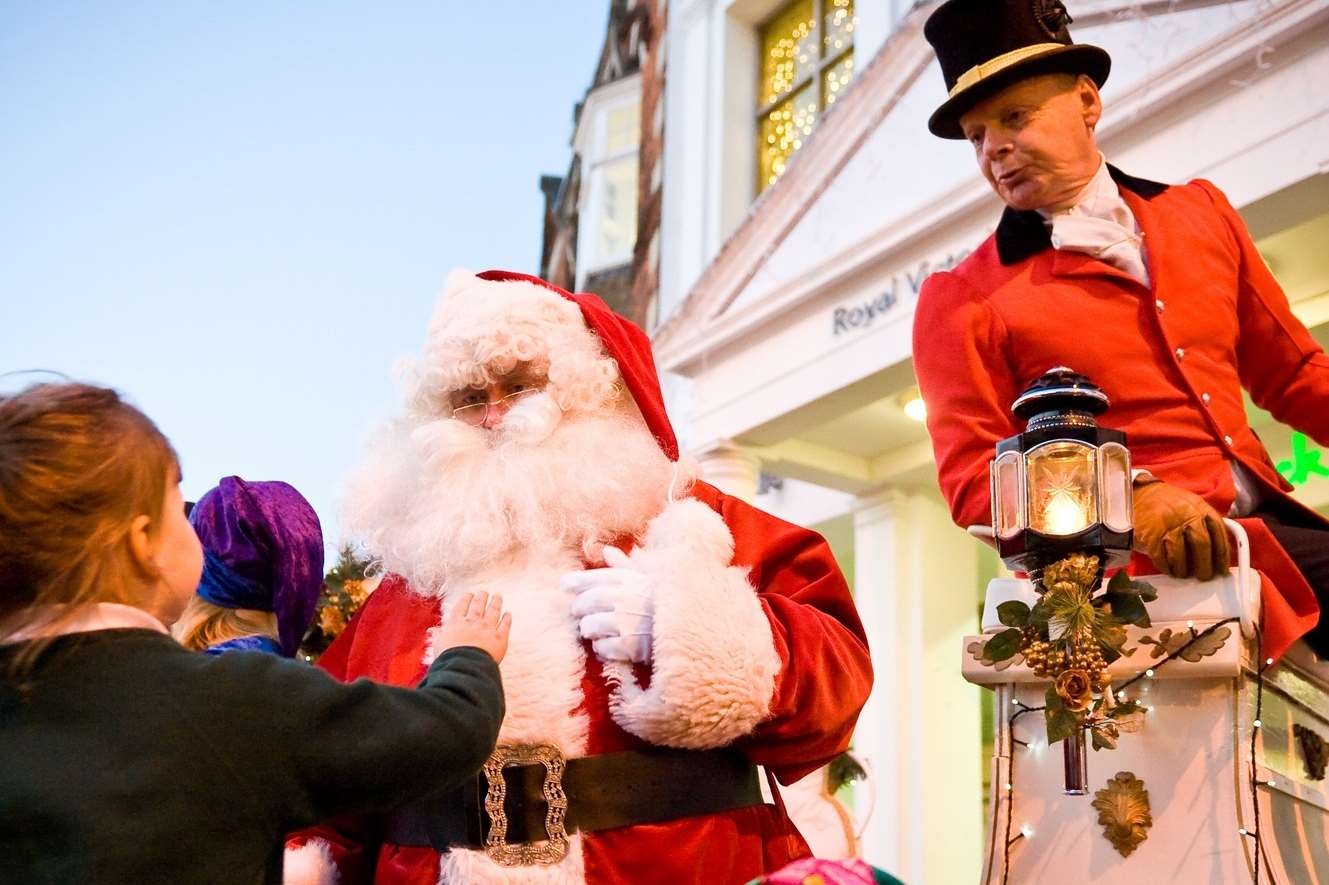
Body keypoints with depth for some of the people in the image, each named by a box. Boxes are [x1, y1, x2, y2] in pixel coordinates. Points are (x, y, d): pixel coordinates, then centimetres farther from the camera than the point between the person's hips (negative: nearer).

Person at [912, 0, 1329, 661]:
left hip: (1268, 525, 6)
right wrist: (1131, 503, -20)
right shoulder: (959, 301, 3)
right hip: (1126, 560, -6)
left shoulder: (1200, 211, 17)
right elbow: (974, 481, -4)